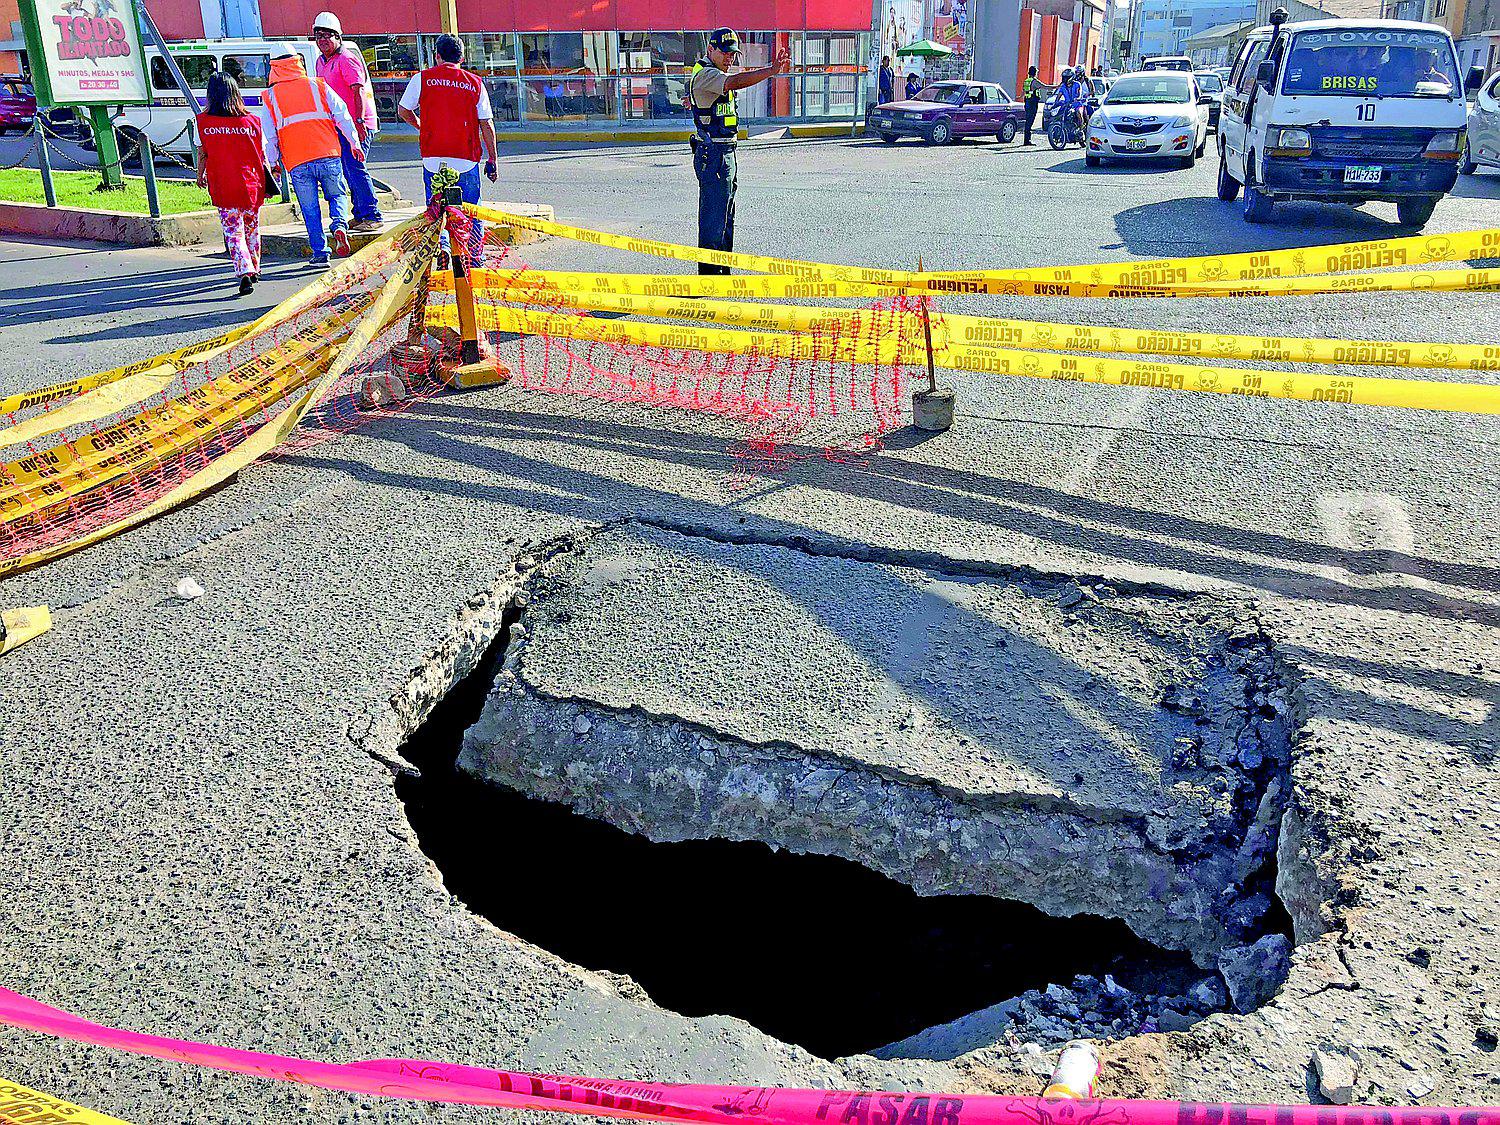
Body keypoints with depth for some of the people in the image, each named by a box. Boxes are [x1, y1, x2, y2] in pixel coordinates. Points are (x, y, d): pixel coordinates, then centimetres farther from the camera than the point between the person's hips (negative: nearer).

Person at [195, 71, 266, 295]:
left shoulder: (203, 121, -2)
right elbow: (262, 155, 4)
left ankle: (245, 272, -18)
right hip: (252, 185, 2)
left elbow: (202, 153, 5)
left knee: (233, 231, 0)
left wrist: (200, 176, 22)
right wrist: (265, 180, 17)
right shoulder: (252, 121, 0)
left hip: (223, 187, -2)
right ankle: (254, 270, 33)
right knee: (252, 228, 19)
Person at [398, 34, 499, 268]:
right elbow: (486, 124, 2)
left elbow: (403, 111, 11)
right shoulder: (475, 83, 3)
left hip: (433, 158, 0)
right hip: (467, 159, 0)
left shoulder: (422, 79, 3)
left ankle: (441, 244, -9)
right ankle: (475, 258, 14)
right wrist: (493, 159, 9)